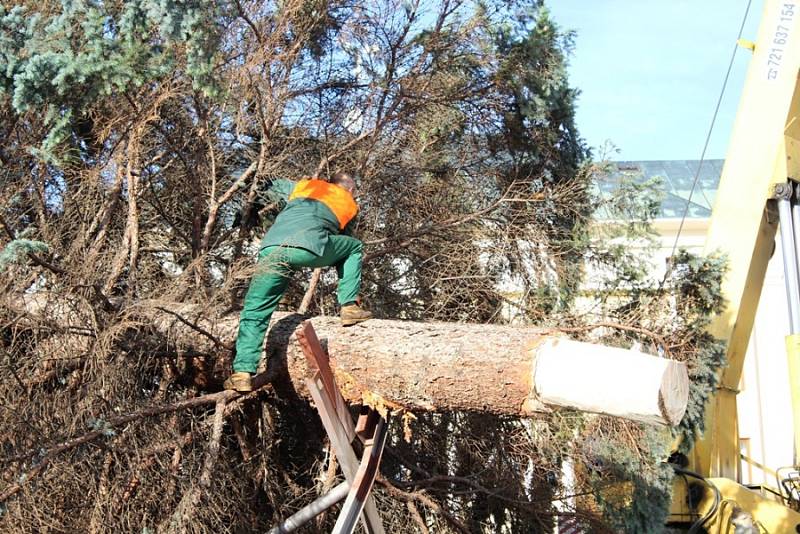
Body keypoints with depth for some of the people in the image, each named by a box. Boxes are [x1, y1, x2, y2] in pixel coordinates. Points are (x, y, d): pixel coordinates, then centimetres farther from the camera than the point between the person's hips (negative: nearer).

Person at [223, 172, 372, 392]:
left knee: (254, 313, 8)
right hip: (309, 247, -2)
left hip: (270, 248, 2)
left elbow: (274, 188, 51)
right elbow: (345, 236, 39)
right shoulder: (349, 204, 29)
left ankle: (242, 372, -3)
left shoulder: (304, 185, 35)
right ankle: (349, 306, 16)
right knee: (354, 247, 26)